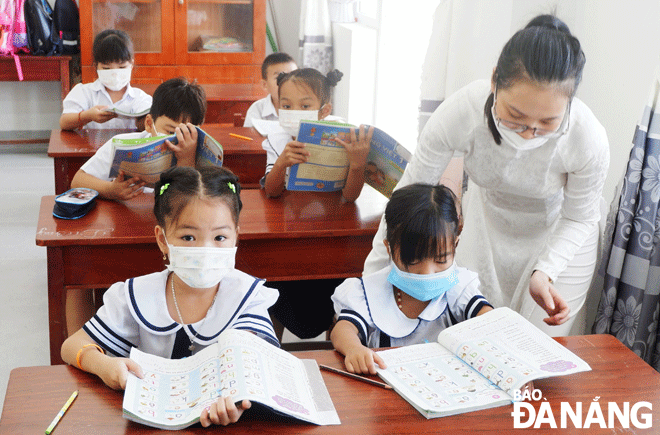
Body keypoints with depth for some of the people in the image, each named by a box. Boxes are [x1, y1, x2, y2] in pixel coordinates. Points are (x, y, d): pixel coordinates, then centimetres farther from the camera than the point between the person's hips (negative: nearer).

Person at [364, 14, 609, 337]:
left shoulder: (589, 140, -35)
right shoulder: (460, 112, -36)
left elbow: (579, 218, -14)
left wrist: (544, 272, -31)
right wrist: (370, 281, -18)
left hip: (558, 236, -1)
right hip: (487, 222, 1)